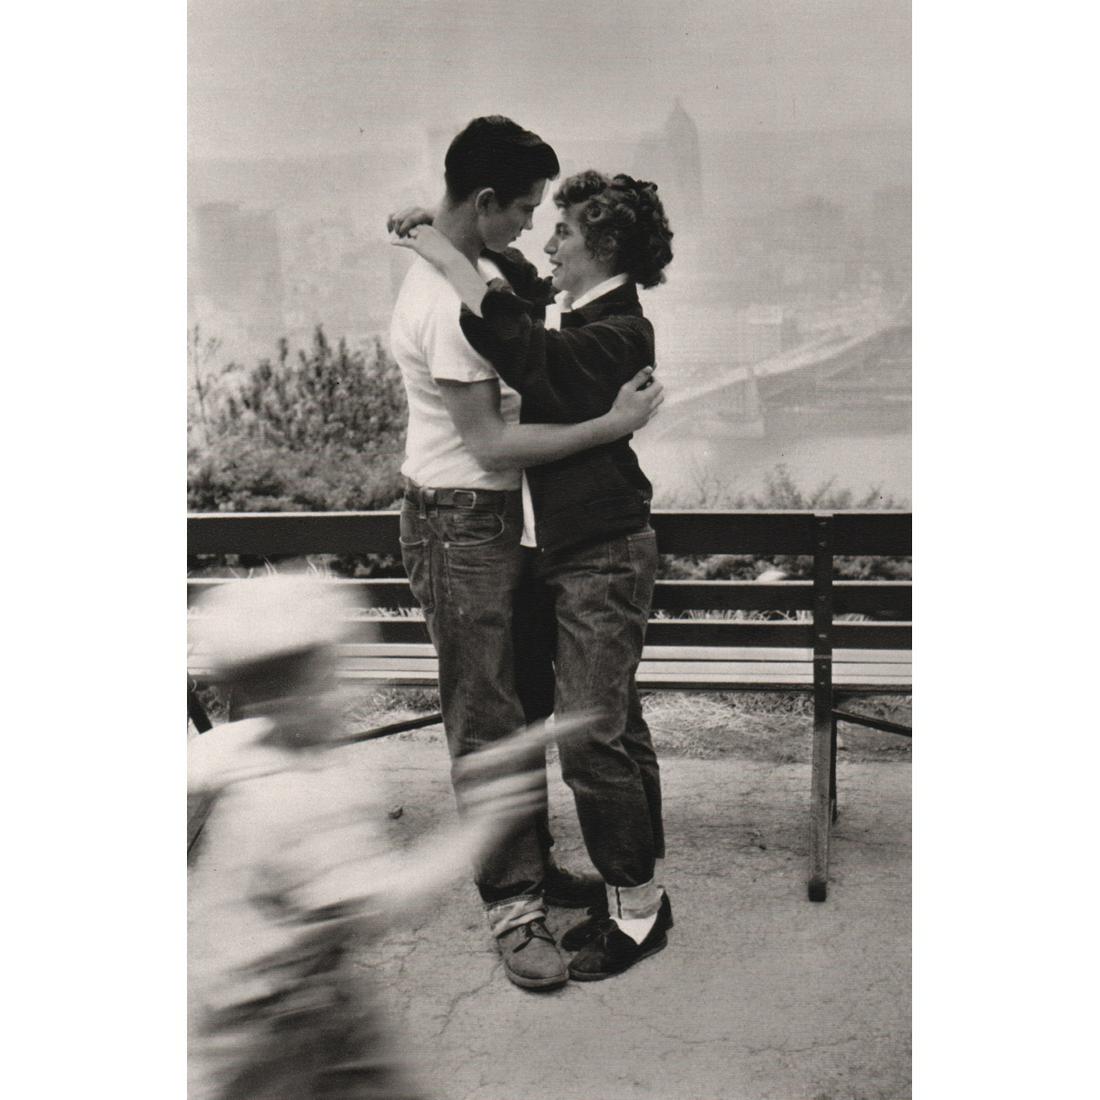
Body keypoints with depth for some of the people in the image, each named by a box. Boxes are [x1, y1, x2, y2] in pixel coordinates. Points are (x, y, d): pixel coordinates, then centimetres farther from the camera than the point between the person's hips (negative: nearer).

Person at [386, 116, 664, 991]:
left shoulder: (484, 268, 8)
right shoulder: (448, 302, -23)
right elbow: (492, 445, -24)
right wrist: (611, 425, -22)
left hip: (493, 517, 10)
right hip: (458, 525, -10)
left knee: (518, 701, 17)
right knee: (487, 721, -2)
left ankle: (534, 863, 31)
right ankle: (514, 909, 8)